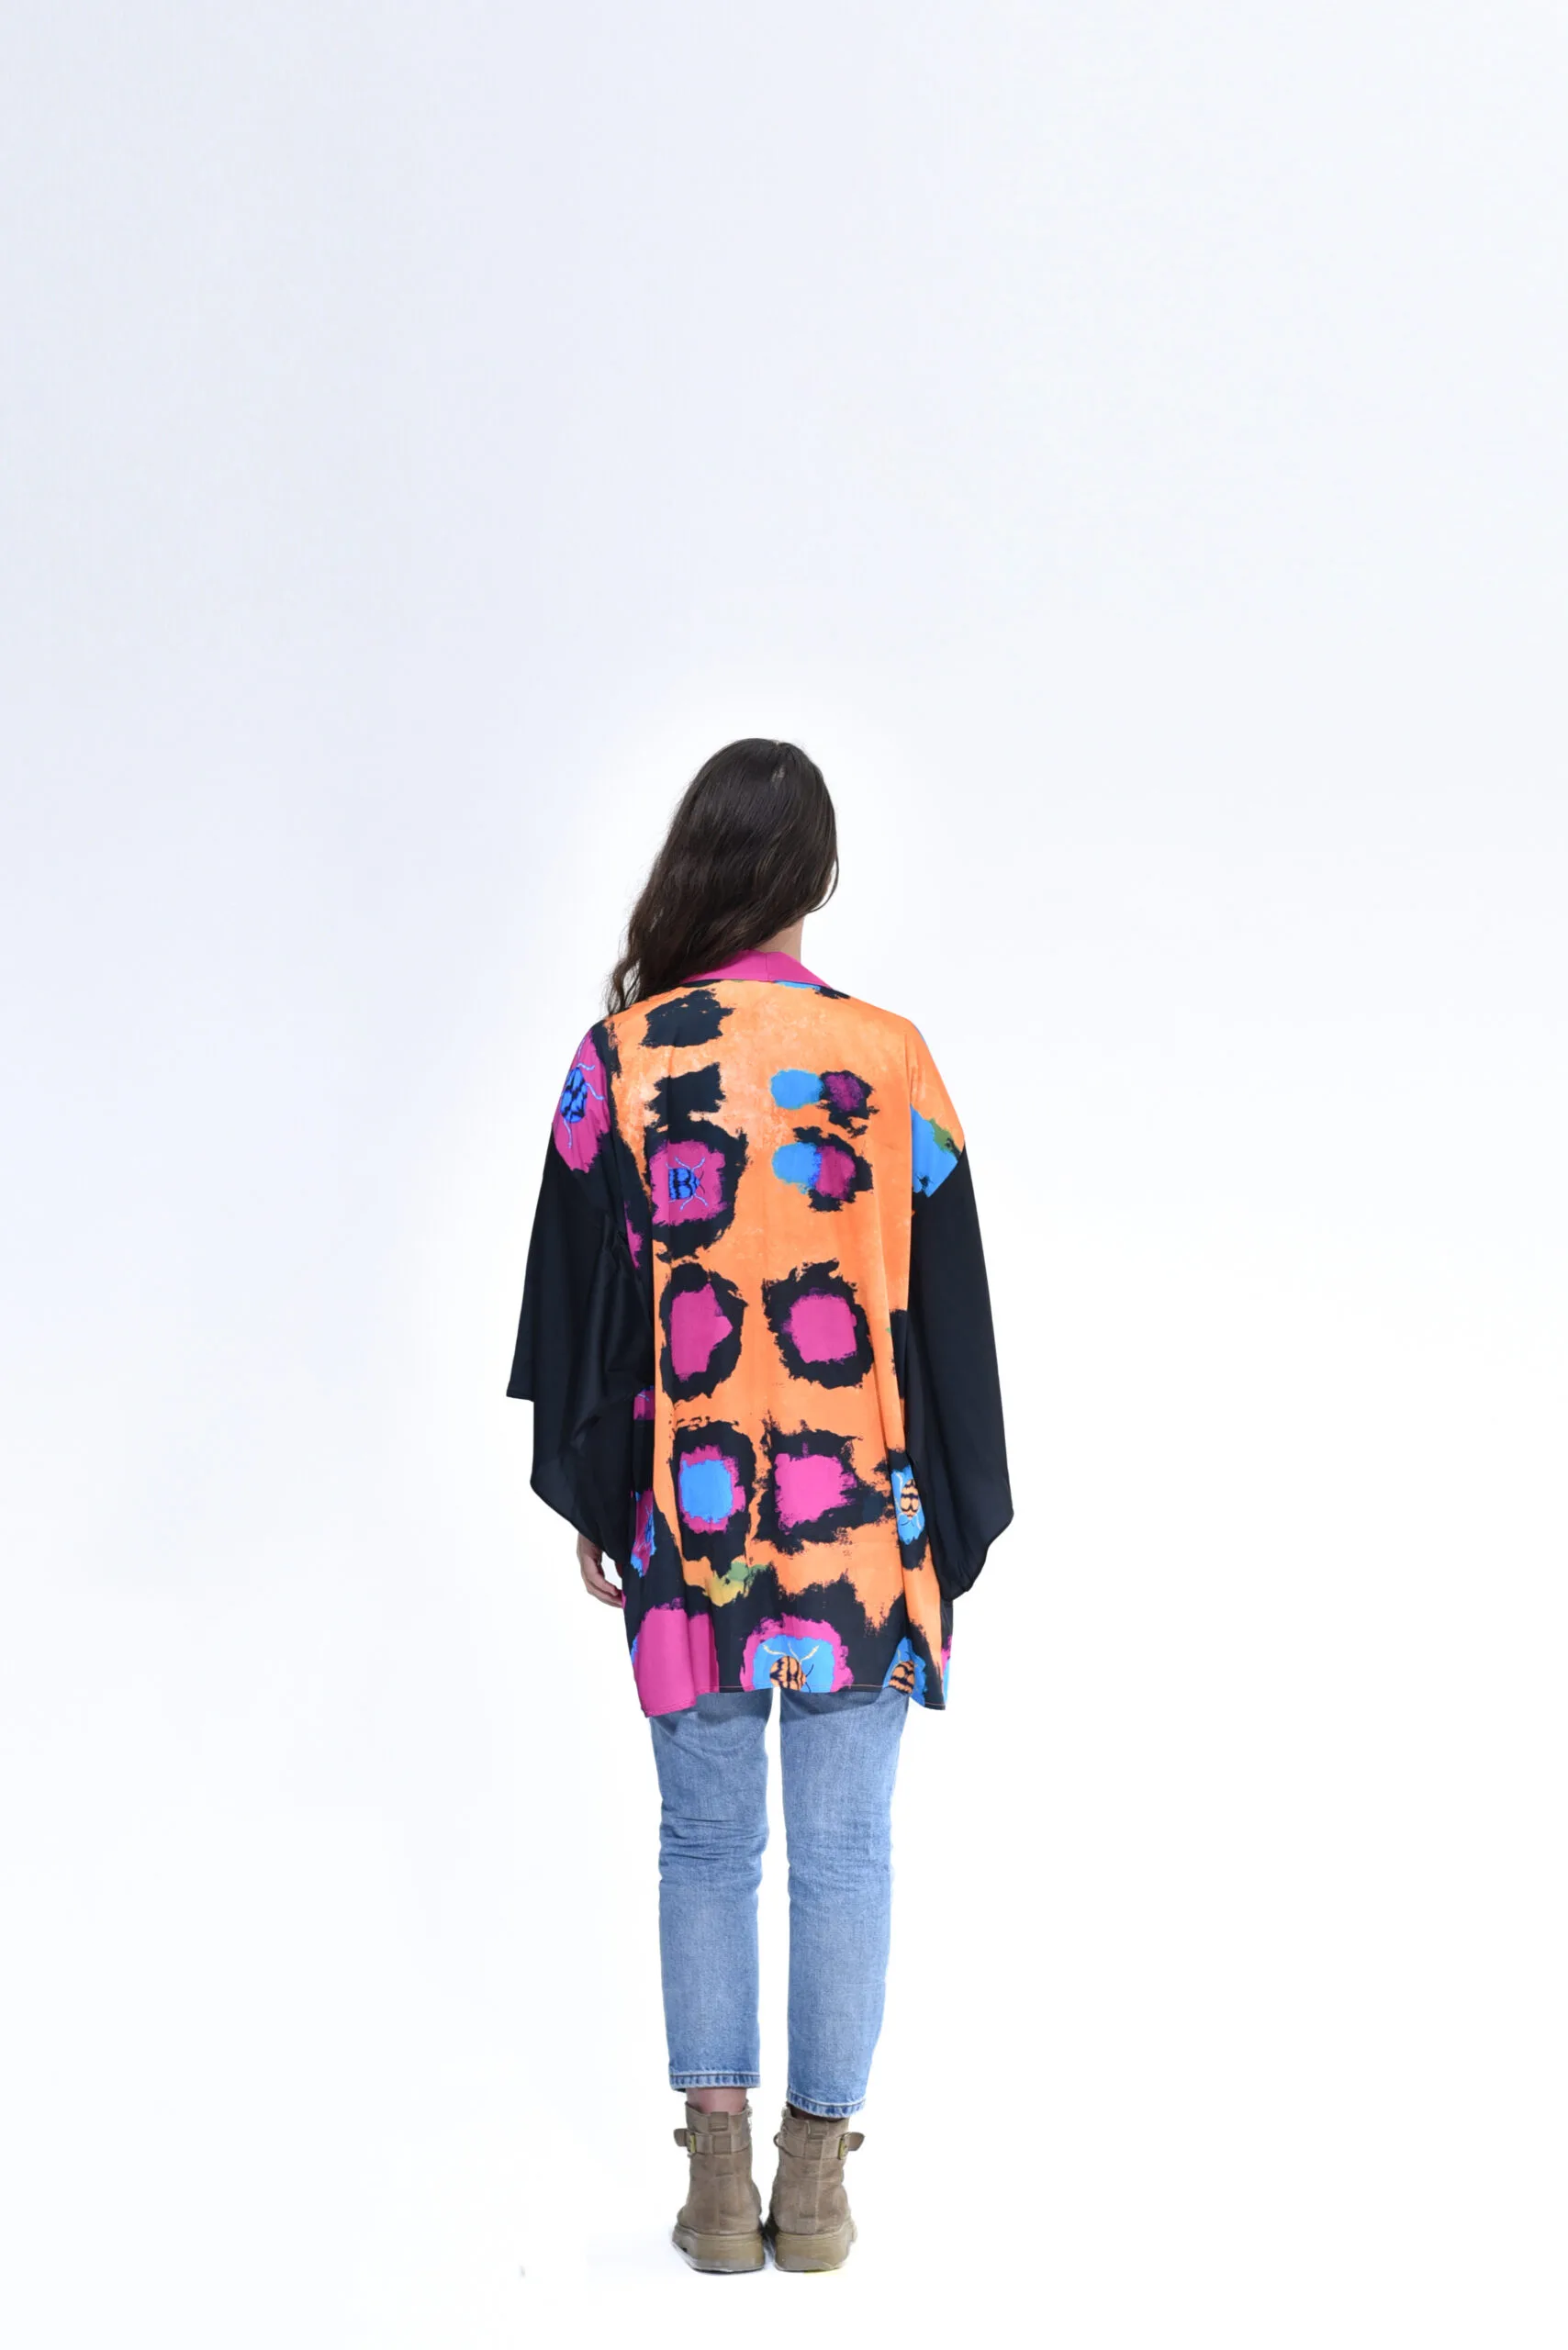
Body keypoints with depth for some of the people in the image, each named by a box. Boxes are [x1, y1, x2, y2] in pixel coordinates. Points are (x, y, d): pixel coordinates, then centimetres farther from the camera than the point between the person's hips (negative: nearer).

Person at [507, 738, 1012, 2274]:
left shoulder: (620, 1056, -6)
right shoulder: (890, 1058, -6)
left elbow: (579, 1291, 0)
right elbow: (949, 1307, -1)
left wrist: (591, 1503, 11)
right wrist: (954, 1526, 8)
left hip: (687, 1514, 1)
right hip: (864, 1521, 0)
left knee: (704, 1842, 13)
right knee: (842, 1852, 9)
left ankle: (718, 2176, 14)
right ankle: (815, 2185, 16)